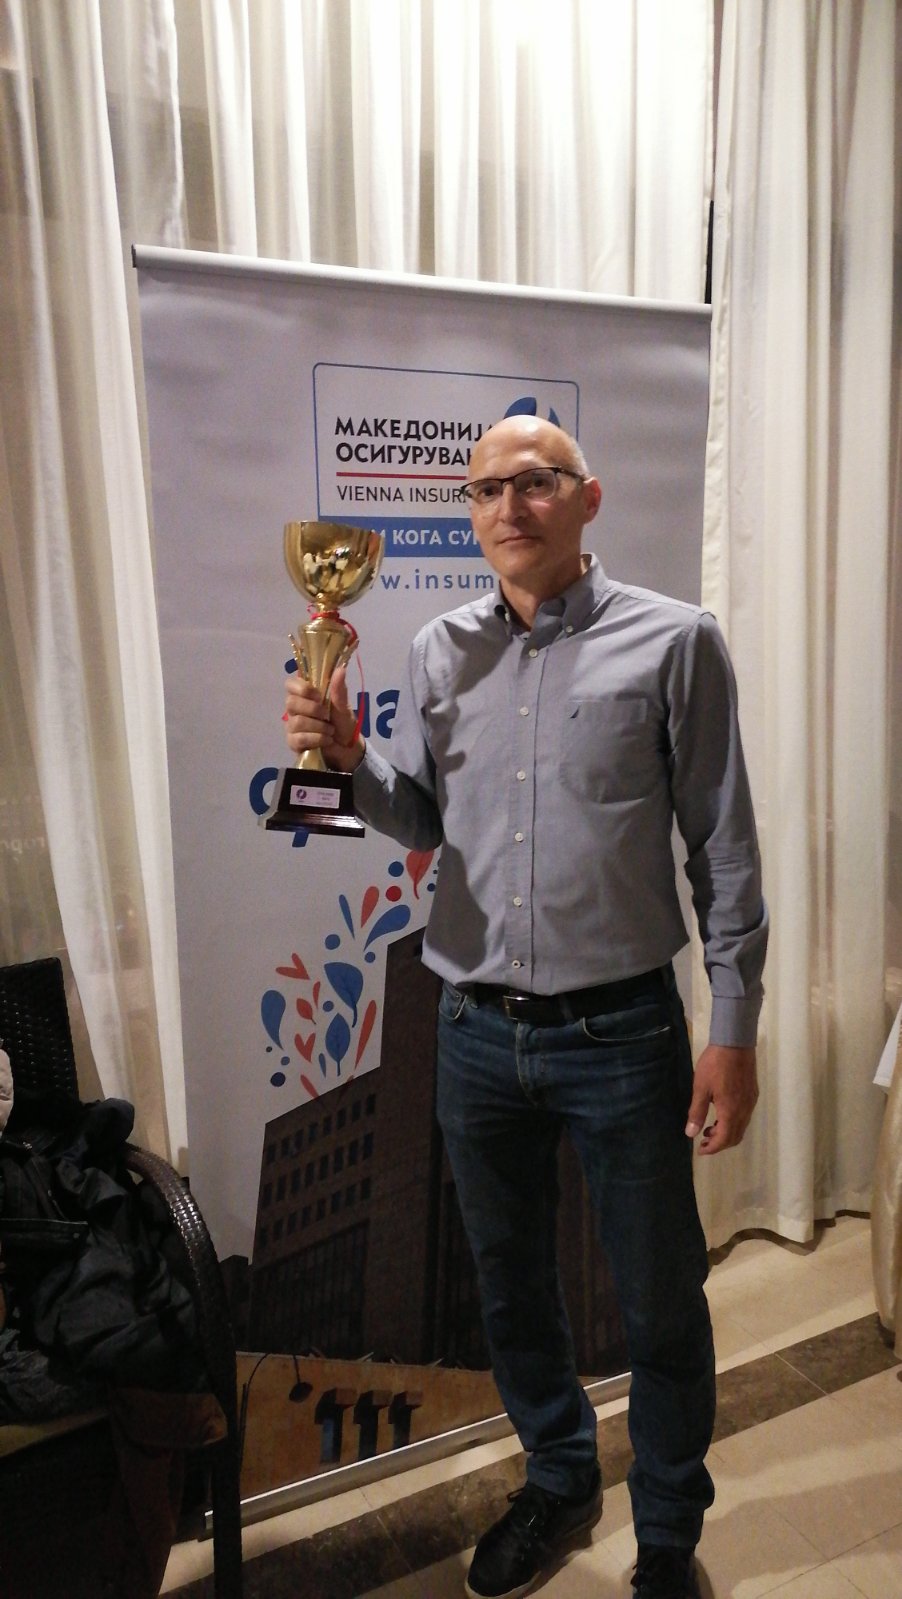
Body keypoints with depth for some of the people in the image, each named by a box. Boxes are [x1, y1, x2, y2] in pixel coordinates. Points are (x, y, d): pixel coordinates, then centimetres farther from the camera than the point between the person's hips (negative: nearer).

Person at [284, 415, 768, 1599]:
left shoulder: (673, 642, -6)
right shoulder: (442, 651, 5)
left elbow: (724, 849, -5)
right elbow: (421, 823, 9)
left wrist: (733, 1030, -7)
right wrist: (347, 757, -10)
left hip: (622, 1034, -3)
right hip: (476, 1034, 4)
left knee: (662, 1309, 13)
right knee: (511, 1289, 21)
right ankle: (558, 1481, 48)